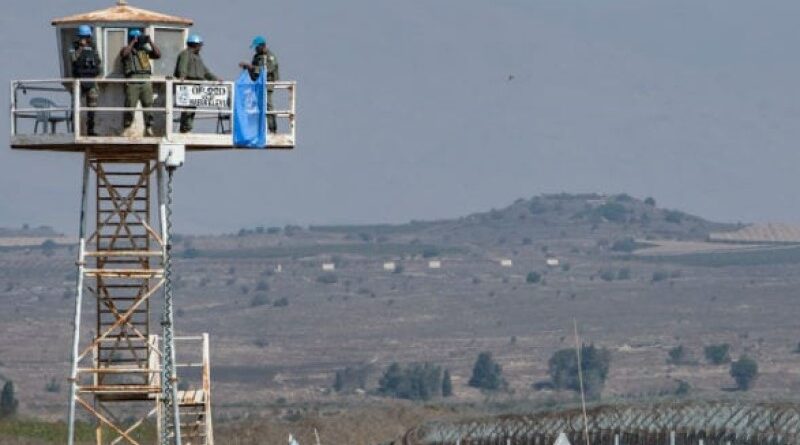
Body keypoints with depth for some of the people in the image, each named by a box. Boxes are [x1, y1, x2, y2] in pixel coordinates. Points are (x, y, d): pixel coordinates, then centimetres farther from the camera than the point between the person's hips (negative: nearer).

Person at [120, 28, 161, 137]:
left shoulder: (145, 50, 20)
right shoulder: (127, 50, 9)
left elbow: (158, 54, 10)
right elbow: (124, 54, -14)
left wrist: (151, 42, 4)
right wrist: (133, 42, -9)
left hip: (146, 81, 3)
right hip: (132, 81, -3)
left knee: (148, 105, 0)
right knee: (130, 106, -6)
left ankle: (149, 129, 3)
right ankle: (127, 130, -2)